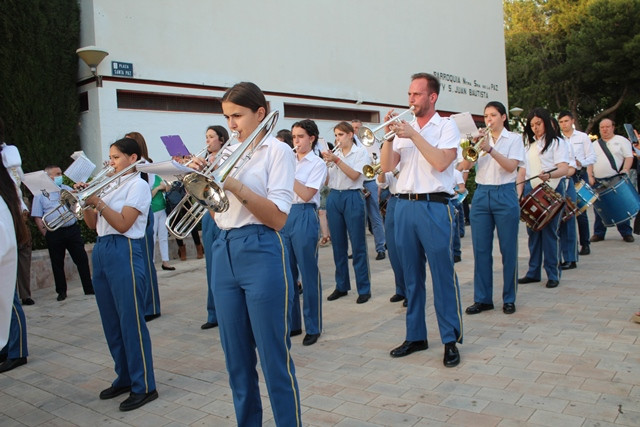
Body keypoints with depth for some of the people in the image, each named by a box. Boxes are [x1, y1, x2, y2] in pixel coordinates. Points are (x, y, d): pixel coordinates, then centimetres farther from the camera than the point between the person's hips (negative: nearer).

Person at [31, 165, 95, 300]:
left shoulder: (67, 189, 13)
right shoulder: (40, 194, 3)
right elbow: (37, 217, 0)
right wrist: (46, 233, -7)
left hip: (72, 229, 2)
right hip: (54, 233, -2)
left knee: (82, 259, 0)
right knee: (57, 263, 7)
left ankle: (89, 288, 7)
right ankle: (61, 291, 19)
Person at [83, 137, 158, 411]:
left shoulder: (138, 185, -6)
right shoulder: (110, 185, 16)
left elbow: (123, 224, -15)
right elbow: (92, 224, 15)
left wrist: (97, 201, -16)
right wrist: (85, 201, 0)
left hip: (124, 252, -8)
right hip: (101, 250, 8)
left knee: (131, 321, -6)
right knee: (111, 321, 13)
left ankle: (144, 387, 2)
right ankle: (124, 378, 26)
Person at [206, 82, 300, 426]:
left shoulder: (277, 151, -3)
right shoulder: (228, 154, 14)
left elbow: (278, 218, -12)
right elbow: (219, 213, 13)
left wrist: (237, 187, -21)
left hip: (262, 255, -6)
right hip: (224, 253, 6)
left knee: (275, 358, 0)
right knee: (237, 358, 14)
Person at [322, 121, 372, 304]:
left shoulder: (360, 151, 1)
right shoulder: (334, 153, 12)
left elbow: (354, 175, -13)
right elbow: (326, 180, 8)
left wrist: (336, 160, -19)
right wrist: (323, 164, -8)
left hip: (352, 198, -5)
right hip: (334, 198, 5)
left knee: (358, 245, -2)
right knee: (338, 244, 8)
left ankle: (364, 288, 5)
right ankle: (341, 286, 19)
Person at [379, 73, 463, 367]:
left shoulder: (446, 126, 2)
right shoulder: (404, 128, 15)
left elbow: (441, 162, -15)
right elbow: (387, 166, 6)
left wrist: (413, 135, -13)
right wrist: (389, 135, -5)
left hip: (434, 207, -5)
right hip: (404, 207, 5)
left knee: (443, 276, -3)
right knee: (412, 276, 11)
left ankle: (451, 340, 8)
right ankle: (415, 336, 22)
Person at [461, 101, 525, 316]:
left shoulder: (514, 139, 3)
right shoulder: (480, 139, 11)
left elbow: (511, 166, -12)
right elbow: (465, 166, -1)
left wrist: (490, 149, -22)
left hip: (505, 195, -3)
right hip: (481, 195, 3)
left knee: (508, 249, 2)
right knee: (481, 250, 3)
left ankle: (509, 299, 13)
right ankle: (482, 299, 12)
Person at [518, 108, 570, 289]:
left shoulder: (557, 143, 0)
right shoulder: (529, 145, 19)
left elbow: (564, 168, -13)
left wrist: (549, 175, -33)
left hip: (551, 190, -5)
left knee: (549, 231, -6)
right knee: (533, 231, 6)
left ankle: (553, 274, 3)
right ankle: (533, 272, 14)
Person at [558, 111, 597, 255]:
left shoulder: (583, 137, 7)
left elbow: (592, 157, 4)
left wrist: (581, 163, -14)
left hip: (579, 176, -1)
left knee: (581, 211, -2)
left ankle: (585, 244, 7)